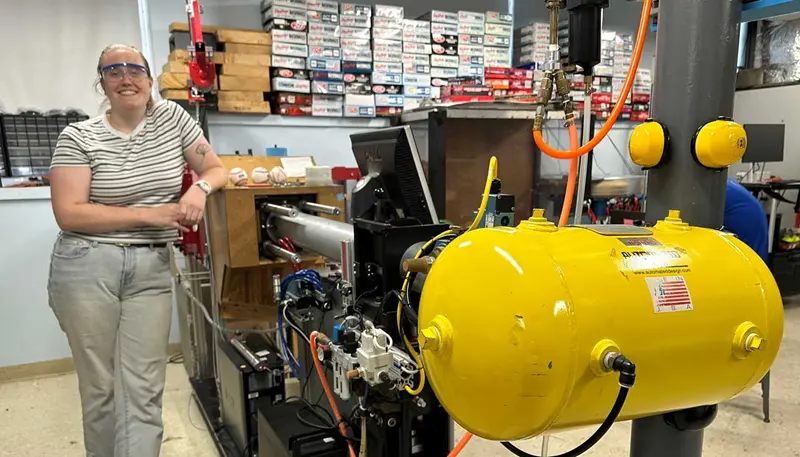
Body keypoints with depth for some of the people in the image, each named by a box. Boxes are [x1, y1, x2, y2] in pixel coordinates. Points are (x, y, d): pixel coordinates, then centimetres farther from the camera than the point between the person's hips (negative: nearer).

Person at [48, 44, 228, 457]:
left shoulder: (171, 117, 6)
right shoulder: (78, 137, -2)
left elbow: (216, 168, 9)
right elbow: (69, 214, -10)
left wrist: (200, 188, -14)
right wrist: (149, 214, -15)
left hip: (151, 270, 1)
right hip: (87, 268, -1)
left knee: (143, 390, -1)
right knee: (100, 386, 10)